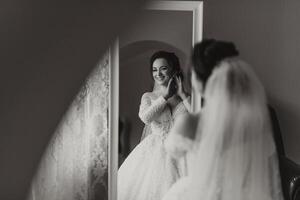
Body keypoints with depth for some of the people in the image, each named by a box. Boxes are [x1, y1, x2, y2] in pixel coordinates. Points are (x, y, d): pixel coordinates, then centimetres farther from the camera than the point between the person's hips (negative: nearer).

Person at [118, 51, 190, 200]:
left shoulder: (184, 97, 8)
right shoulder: (148, 97, 9)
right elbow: (146, 117, -12)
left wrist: (181, 93, -4)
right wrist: (166, 96, -6)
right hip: (155, 151, 0)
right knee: (150, 188, -5)